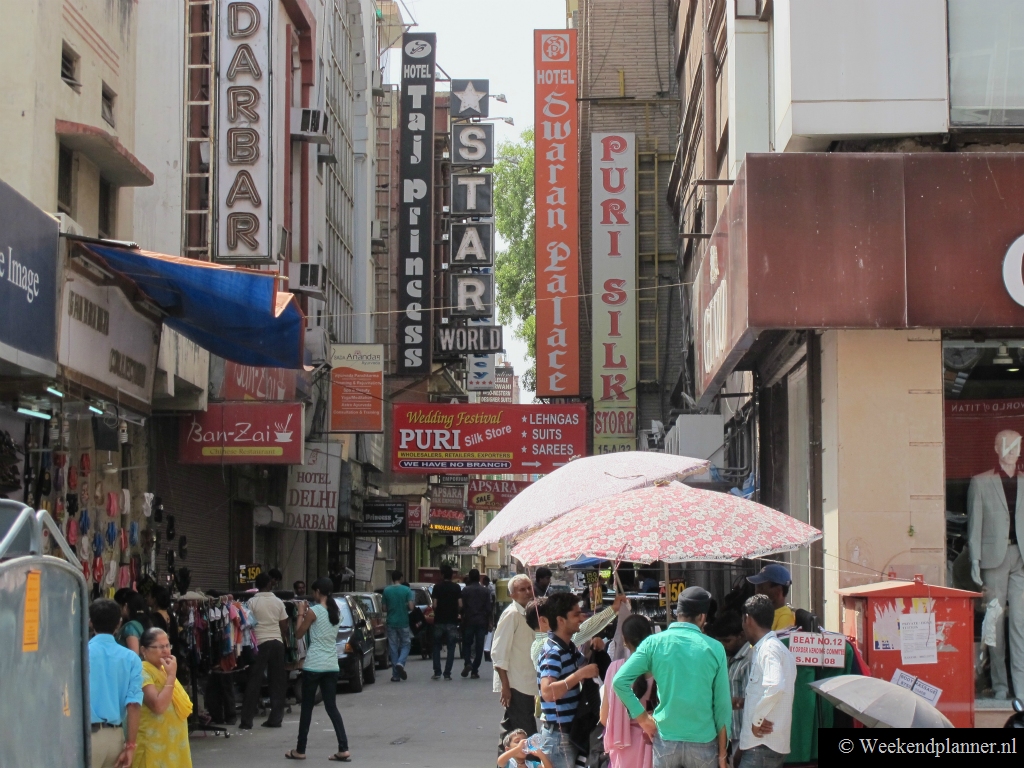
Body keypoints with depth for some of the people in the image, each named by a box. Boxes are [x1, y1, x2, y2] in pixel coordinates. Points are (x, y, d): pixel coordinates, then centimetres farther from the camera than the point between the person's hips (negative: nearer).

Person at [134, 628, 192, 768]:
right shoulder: (143, 672, -14)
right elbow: (158, 706, -26)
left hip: (172, 745, 9)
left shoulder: (164, 670, 14)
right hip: (154, 747, -9)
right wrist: (171, 676, -21)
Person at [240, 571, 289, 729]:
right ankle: (275, 718, 7)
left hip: (260, 643, -2)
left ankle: (246, 720, -2)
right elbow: (284, 626, 6)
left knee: (254, 682, 0)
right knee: (277, 682, 8)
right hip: (277, 642, 2)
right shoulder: (278, 602, 4)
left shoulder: (252, 602, -4)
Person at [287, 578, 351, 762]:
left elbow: (298, 634, -3)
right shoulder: (336, 611, 9)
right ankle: (343, 749, -3)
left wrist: (301, 614, 8)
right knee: (331, 707, 7)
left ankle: (300, 750, 13)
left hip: (313, 665, -6)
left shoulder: (313, 611, -11)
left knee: (307, 708, 5)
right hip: (331, 666, 6)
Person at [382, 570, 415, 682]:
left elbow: (384, 608, 2)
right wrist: (409, 606, 9)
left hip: (391, 622, 2)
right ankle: (400, 663, -16)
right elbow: (411, 606, -13)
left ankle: (396, 675, 5)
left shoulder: (386, 591, -1)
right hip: (403, 622, -2)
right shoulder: (406, 590, -7)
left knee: (393, 648, 6)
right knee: (405, 644, 12)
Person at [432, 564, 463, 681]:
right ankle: (447, 674, -1)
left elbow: (435, 605, -7)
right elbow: (460, 605, -5)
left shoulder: (437, 587, -4)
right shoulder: (456, 588, -1)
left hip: (439, 621, 0)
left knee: (437, 647, 12)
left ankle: (437, 672, 4)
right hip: (452, 621, 0)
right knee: (451, 648, 5)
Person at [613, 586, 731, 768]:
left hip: (665, 741, 1)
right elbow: (723, 704, -1)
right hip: (703, 743, -1)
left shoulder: (654, 642, -3)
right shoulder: (715, 648, -4)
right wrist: (722, 752, 7)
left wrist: (642, 717, -1)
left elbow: (620, 681, -10)